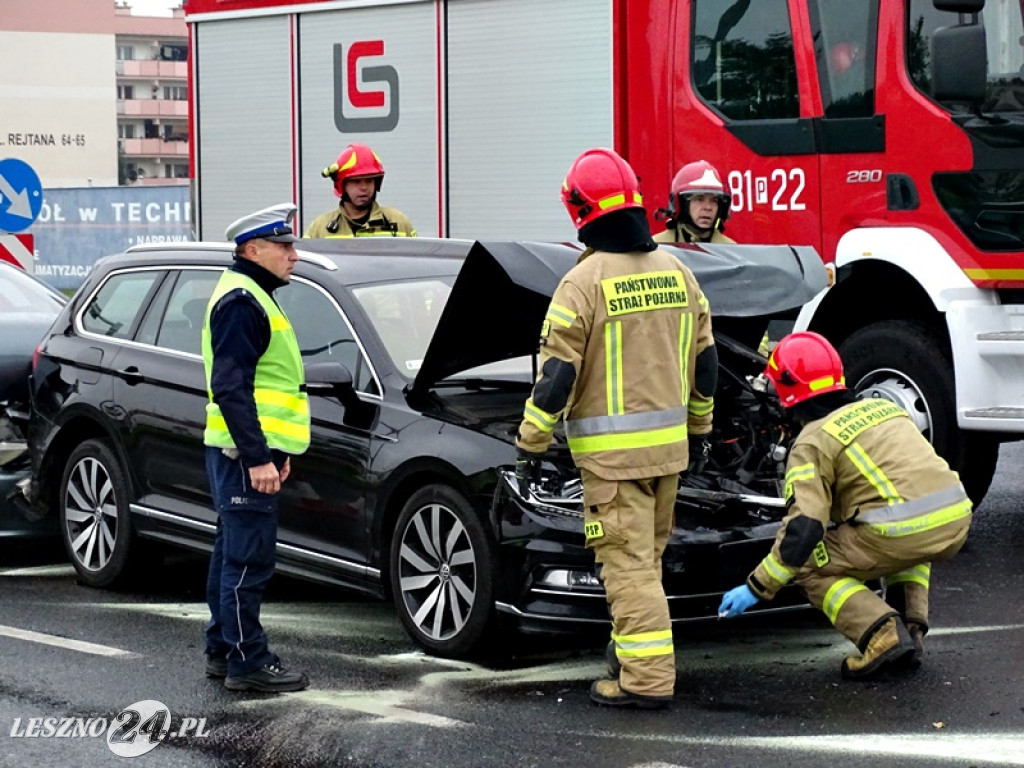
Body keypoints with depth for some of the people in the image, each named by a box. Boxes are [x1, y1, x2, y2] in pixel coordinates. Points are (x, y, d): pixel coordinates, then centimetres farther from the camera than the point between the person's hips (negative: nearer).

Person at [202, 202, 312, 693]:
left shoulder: (252, 298, 19)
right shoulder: (241, 302, -15)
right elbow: (231, 388, -22)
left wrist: (273, 451, 26)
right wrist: (258, 457, -24)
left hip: (251, 452, 11)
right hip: (246, 455, -11)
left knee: (233, 554, 15)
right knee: (249, 560, -8)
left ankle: (222, 651, 22)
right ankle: (247, 663, -5)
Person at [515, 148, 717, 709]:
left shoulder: (583, 282, -14)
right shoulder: (676, 272, 8)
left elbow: (556, 375, -14)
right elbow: (705, 360, 15)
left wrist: (531, 445, -6)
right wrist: (700, 424, 27)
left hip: (611, 449, -7)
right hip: (669, 442, 7)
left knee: (627, 561, -5)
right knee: (647, 555, 19)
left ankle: (646, 677, -8)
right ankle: (635, 651, 31)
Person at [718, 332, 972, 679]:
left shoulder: (813, 441, 3)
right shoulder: (882, 406, 24)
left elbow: (804, 528, -6)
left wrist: (756, 588, 1)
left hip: (904, 531, -7)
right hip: (957, 520, 7)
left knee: (810, 567, 11)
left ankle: (881, 632, -8)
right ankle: (911, 629, 19)